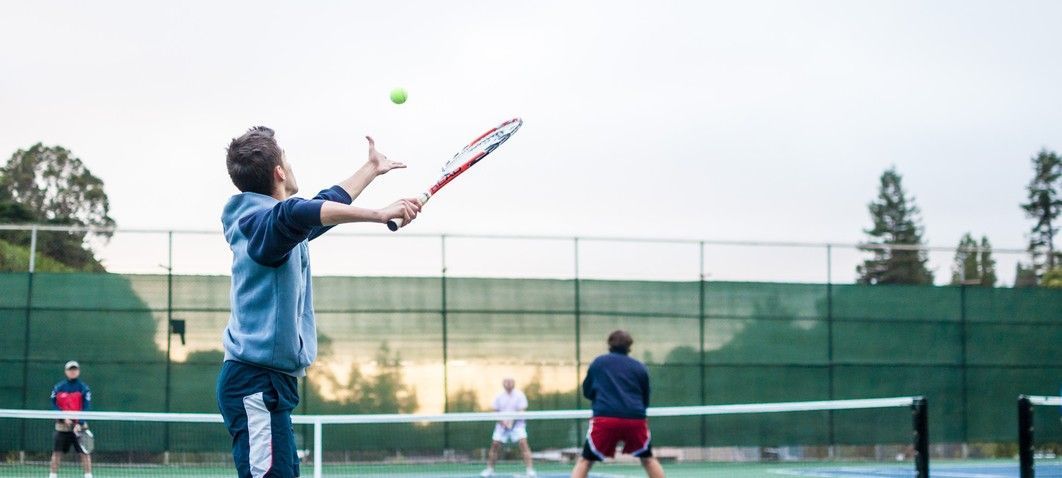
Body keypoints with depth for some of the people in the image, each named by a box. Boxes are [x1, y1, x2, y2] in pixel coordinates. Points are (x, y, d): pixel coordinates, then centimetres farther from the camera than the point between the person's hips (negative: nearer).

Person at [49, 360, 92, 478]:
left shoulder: (84, 388, -2)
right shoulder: (58, 388, 3)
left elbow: (86, 408, -9)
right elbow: (54, 405, -1)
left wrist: (79, 424, -21)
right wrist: (64, 417, -15)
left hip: (79, 426, -2)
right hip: (62, 426, 2)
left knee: (84, 453, -5)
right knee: (57, 453, 2)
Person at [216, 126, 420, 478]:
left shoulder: (264, 222, 19)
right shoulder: (264, 222, -13)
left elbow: (325, 206, 35)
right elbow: (296, 213, -38)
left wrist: (371, 169, 46)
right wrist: (379, 214, -43)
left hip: (268, 382, 10)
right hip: (257, 382, -10)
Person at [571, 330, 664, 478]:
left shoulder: (598, 362, 14)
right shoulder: (640, 367, 15)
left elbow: (587, 392, 23)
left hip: (605, 418, -1)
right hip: (635, 419, 1)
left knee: (585, 461, 6)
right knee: (648, 459, 20)